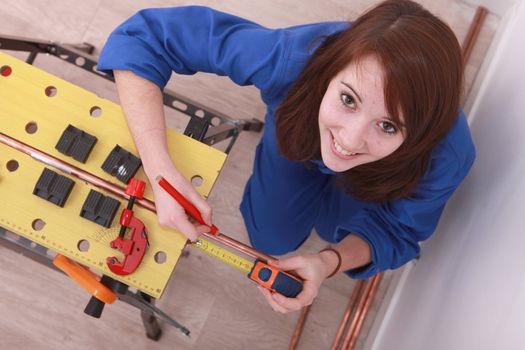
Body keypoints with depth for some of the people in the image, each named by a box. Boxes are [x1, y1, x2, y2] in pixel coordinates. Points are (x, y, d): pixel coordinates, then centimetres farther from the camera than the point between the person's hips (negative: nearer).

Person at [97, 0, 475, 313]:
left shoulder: (446, 154, -43)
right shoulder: (294, 56, -48)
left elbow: (397, 231, -23)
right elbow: (142, 37, -42)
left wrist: (329, 262, -44)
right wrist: (162, 173, -52)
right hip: (299, 134, 0)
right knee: (272, 238, 10)